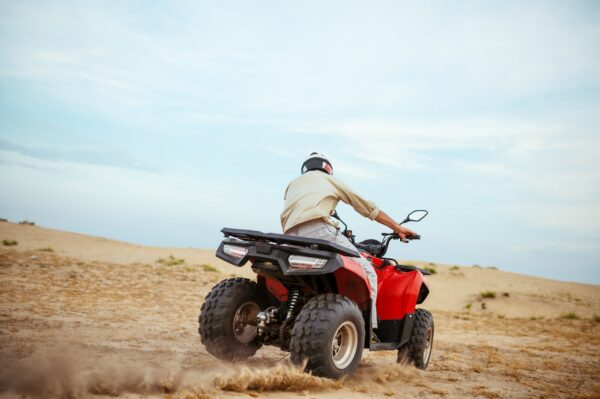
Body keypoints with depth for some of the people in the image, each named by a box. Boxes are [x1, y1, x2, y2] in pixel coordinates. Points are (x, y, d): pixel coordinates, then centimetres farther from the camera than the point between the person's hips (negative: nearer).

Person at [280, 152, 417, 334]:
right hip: (318, 229, -5)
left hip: (291, 237, 6)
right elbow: (366, 207, 28)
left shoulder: (293, 184, 37)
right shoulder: (328, 179, 26)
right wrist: (398, 228, 34)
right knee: (366, 272, 1)